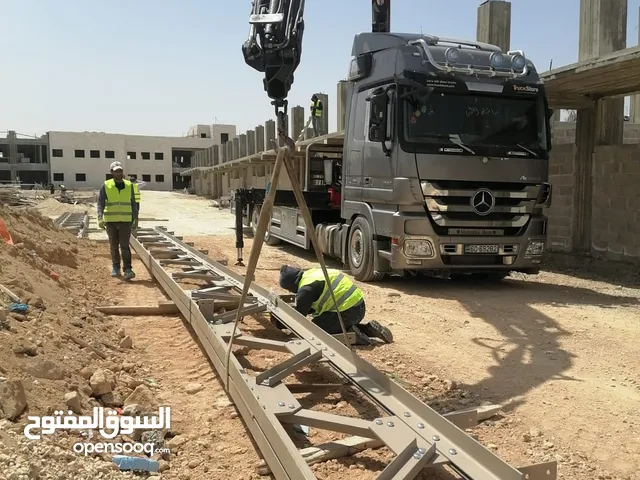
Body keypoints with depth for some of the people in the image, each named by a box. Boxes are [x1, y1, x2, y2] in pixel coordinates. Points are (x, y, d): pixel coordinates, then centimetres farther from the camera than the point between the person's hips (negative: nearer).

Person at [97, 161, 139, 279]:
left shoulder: (129, 185, 2)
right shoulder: (106, 186, -4)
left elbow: (133, 203, 8)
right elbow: (100, 203, -7)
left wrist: (136, 219, 6)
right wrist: (100, 218, -21)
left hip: (125, 221, 0)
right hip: (111, 221, 0)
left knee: (124, 245, -10)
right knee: (114, 246, 9)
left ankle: (128, 269, -10)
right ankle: (116, 268, 21)